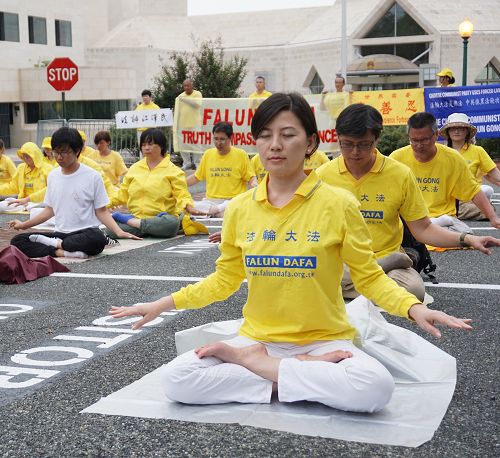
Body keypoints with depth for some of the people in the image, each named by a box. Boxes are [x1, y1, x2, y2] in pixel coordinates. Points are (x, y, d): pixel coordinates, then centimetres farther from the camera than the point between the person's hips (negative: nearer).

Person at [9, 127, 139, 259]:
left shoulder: (92, 176, -6)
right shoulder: (53, 176, 8)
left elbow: (101, 211, -3)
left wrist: (119, 232, -18)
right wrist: (24, 225, 18)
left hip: (86, 232, -4)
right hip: (60, 233, 4)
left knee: (98, 240, -40)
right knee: (17, 241, -15)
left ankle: (55, 243, -15)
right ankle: (66, 253, -27)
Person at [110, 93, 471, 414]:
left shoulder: (339, 203, -8)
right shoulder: (240, 208, 2)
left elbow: (369, 277, -2)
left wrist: (414, 307, -20)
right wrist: (164, 303, 6)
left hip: (325, 340, -1)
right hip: (257, 337, 2)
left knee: (375, 387, -34)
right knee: (176, 379, -23)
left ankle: (250, 363, -13)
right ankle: (303, 372, -10)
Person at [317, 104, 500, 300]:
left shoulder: (400, 174, -2)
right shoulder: (323, 175, 0)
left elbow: (422, 229, 3)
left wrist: (467, 239, -11)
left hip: (385, 258, -1)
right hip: (338, 263, 1)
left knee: (414, 289, -34)